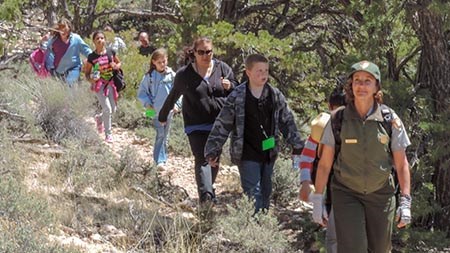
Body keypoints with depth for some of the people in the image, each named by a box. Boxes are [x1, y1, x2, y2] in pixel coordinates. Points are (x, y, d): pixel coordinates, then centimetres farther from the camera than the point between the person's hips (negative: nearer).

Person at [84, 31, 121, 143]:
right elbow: (87, 73, 1)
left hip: (111, 83, 4)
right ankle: (108, 134, 4)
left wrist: (116, 66, -9)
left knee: (113, 109, 9)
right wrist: (91, 79, -20)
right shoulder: (92, 57, -7)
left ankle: (99, 118, 42)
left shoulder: (111, 53, 0)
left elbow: (119, 63, 15)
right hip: (99, 84, -4)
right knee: (107, 108, -12)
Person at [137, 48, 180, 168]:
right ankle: (160, 160, -9)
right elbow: (142, 92, 3)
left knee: (165, 136, 12)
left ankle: (163, 158, 24)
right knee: (160, 134, -9)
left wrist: (177, 104, -3)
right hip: (156, 111, -2)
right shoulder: (150, 76, -5)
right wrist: (147, 103, -7)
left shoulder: (172, 75, -2)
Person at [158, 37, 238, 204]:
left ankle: (208, 189, 29)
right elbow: (173, 97, 12)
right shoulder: (184, 74, -1)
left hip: (219, 125, 3)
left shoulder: (222, 68, 5)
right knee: (202, 159, -17)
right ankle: (206, 195, -29)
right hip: (196, 126, -3)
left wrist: (230, 86, -10)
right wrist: (163, 116, 22)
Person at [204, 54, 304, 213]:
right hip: (247, 156, -5)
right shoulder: (237, 97, -9)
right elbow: (222, 125, -4)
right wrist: (213, 151, -7)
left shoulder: (275, 95, 3)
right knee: (253, 194, -11)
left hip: (269, 154, 5)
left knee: (265, 192, 13)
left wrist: (297, 145, 14)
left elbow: (287, 122, 14)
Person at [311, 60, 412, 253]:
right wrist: (317, 201, -3)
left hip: (381, 194, 1)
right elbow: (324, 163, -1)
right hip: (346, 194, -1)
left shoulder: (390, 120, -5)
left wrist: (405, 202, -5)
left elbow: (401, 165, 0)